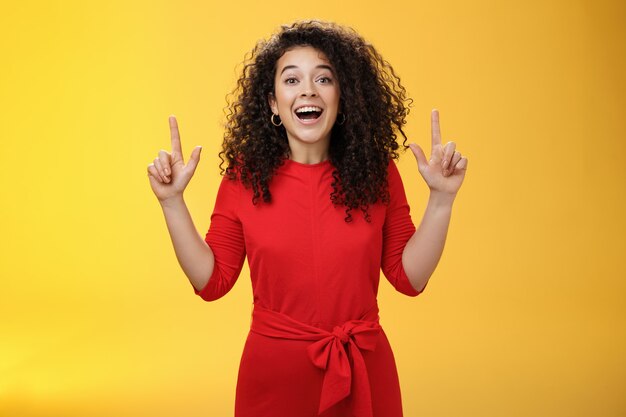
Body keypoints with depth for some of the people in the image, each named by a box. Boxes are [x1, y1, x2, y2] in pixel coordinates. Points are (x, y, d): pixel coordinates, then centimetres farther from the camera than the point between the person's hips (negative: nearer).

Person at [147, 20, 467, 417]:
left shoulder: (377, 171, -6)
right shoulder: (245, 177, -7)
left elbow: (409, 276, -3)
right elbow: (212, 281, -3)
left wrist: (442, 197, -13)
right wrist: (172, 201, -11)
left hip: (365, 372, 1)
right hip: (274, 373, 0)